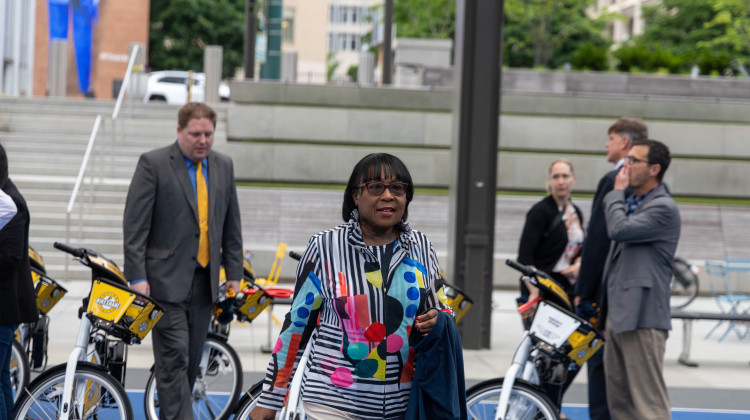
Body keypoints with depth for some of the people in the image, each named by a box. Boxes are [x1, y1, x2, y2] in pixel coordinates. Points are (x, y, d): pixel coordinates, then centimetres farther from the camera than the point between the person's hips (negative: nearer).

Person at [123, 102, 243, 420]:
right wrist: (137, 277, -13)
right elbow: (135, 225, -8)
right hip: (166, 279, -5)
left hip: (204, 280, 5)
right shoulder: (153, 164, -5)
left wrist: (234, 273, 12)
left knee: (191, 361, 8)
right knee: (174, 359, -11)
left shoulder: (223, 166, 11)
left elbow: (232, 224, 16)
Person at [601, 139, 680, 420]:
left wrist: (617, 191, -8)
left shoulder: (663, 208, -10)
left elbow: (619, 230, -23)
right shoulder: (630, 202, 19)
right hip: (617, 314, 10)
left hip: (642, 317, -9)